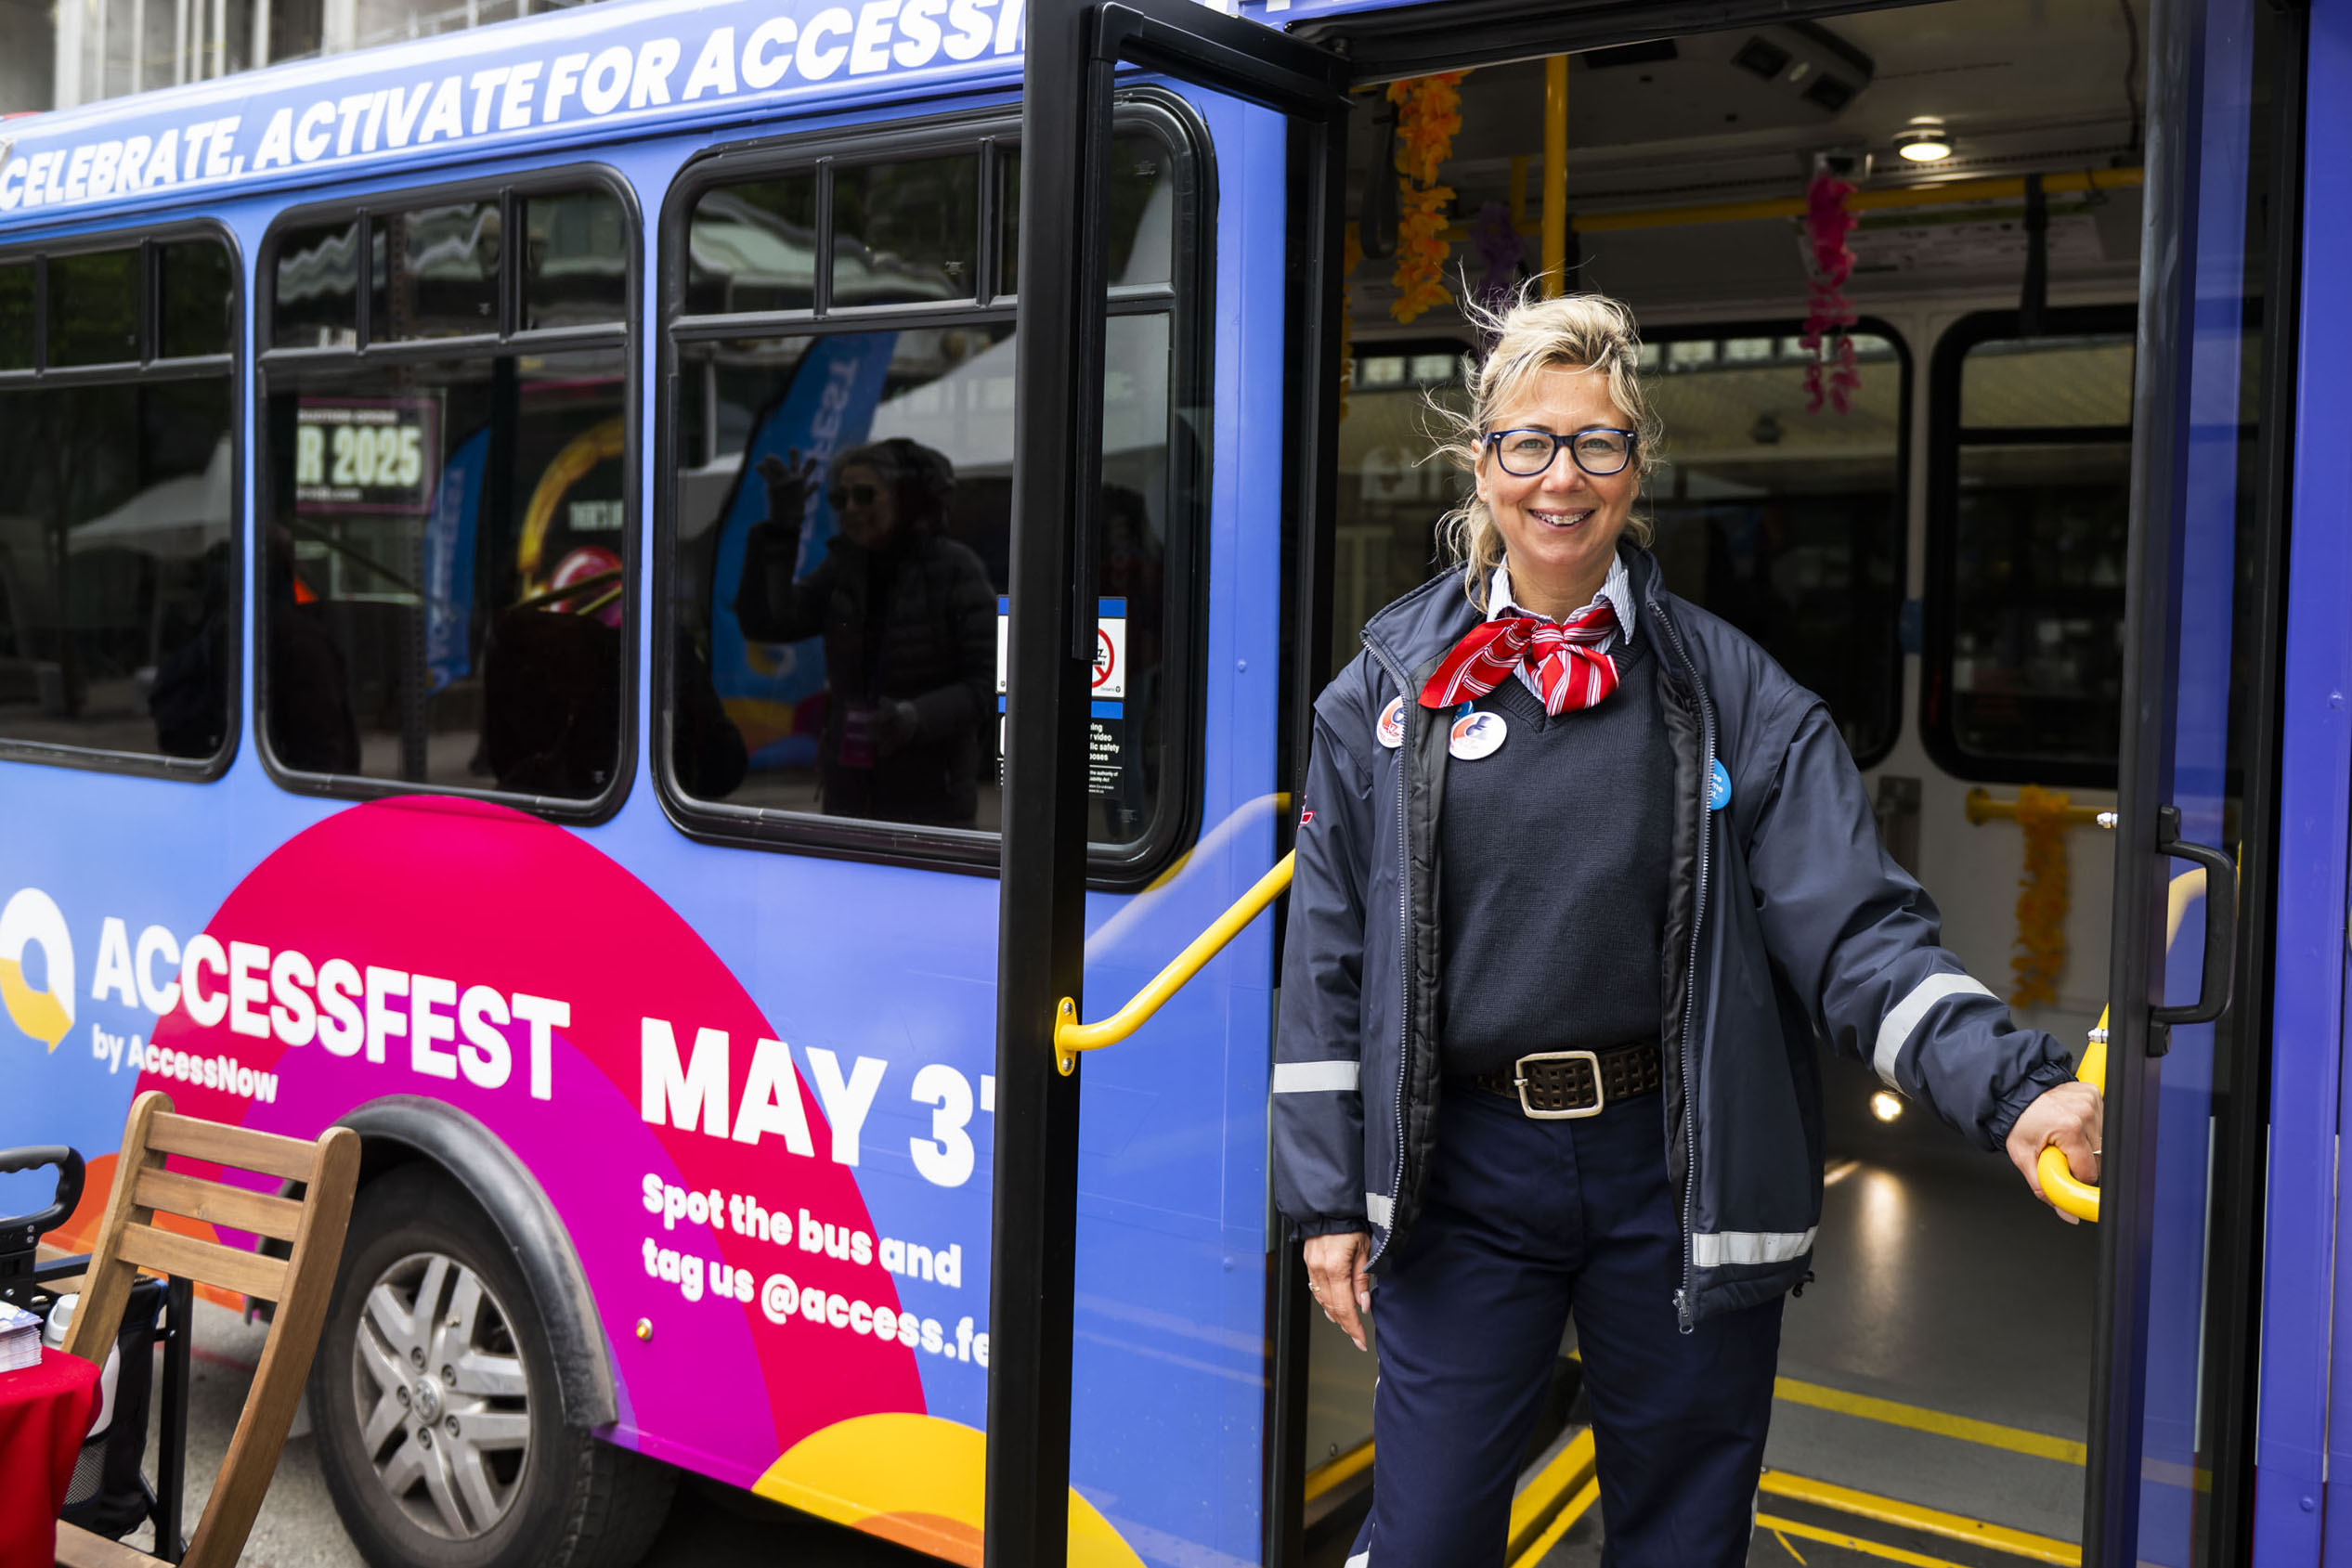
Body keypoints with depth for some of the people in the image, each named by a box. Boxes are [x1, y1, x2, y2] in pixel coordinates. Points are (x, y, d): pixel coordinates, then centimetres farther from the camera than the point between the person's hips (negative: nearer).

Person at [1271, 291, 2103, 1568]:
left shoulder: (1731, 692, 0)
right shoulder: (1391, 684, 2)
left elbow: (1854, 928, -8)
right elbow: (1329, 959, 4)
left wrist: (2016, 1089, -23)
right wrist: (1326, 1200, 2)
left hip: (1678, 1171, 0)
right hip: (1464, 1174, 0)